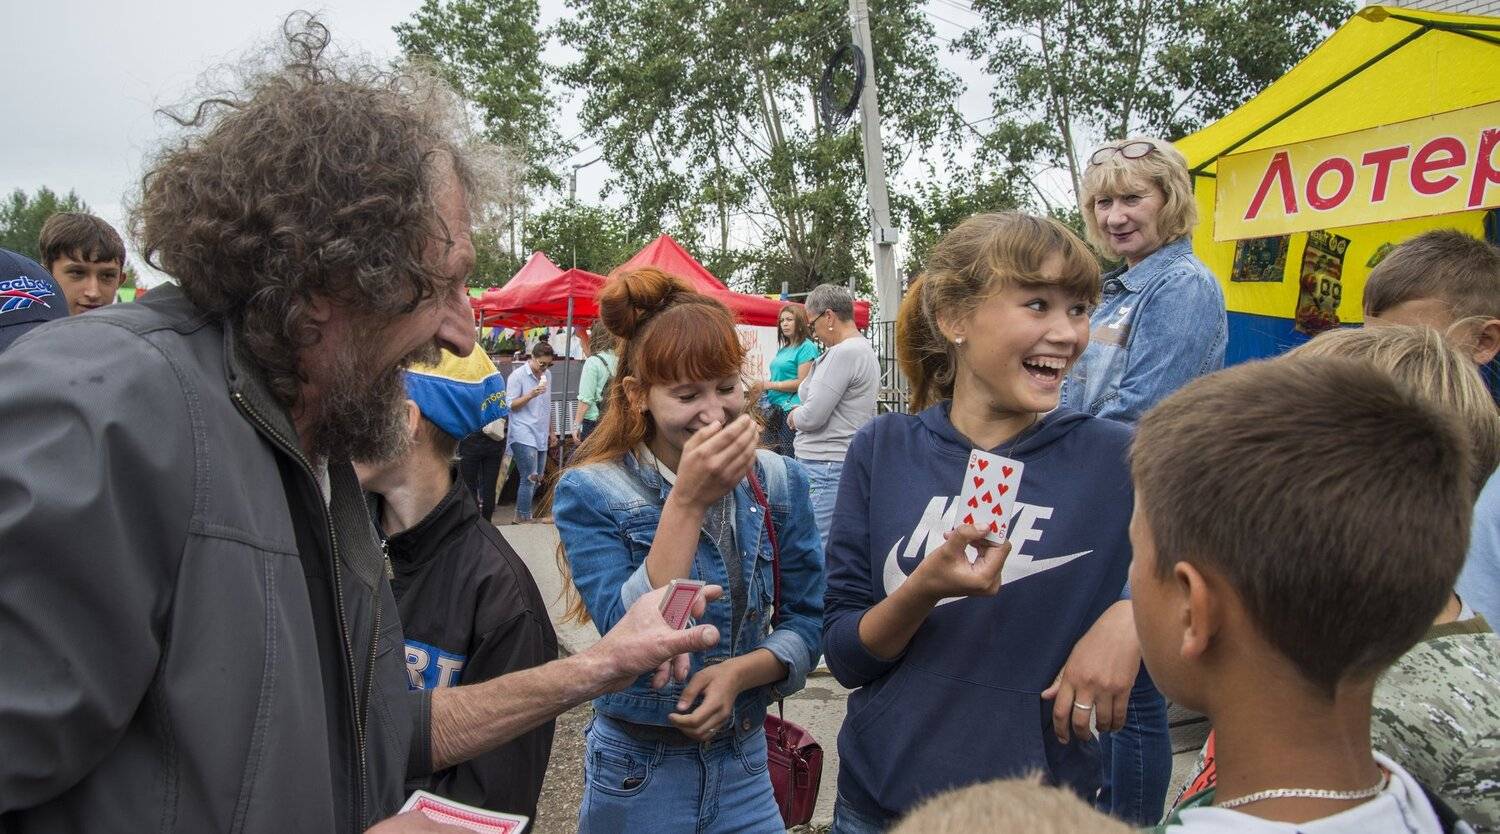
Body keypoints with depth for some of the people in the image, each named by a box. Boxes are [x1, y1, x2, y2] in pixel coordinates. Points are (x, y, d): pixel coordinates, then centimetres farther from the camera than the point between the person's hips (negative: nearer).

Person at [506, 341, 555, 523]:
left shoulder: (547, 375, 14)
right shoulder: (517, 376, -7)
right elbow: (510, 405, -9)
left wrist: (551, 431, 24)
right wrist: (530, 395, -21)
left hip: (541, 435, 7)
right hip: (523, 435, -7)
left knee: (537, 479, 7)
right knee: (530, 478, -12)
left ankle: (522, 515, 16)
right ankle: (524, 518, -4)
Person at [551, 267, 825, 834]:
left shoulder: (778, 483, -5)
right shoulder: (590, 493, -14)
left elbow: (805, 623, -1)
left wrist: (739, 672, -19)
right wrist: (688, 502, -30)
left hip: (745, 762, 2)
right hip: (638, 773, -2)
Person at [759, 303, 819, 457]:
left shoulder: (806, 347, -8)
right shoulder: (784, 349, 18)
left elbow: (802, 383, -14)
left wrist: (771, 385, -12)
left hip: (791, 409, -9)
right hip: (774, 410, 9)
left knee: (788, 459, -7)